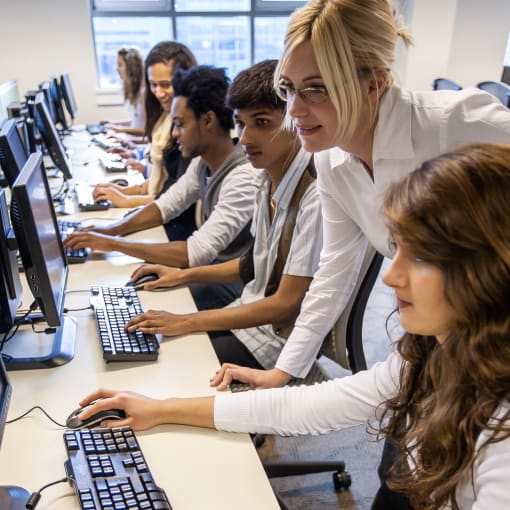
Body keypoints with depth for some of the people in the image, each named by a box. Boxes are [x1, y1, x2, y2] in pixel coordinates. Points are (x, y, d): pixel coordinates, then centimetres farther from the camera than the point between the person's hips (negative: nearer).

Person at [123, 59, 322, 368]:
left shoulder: (316, 196, -27)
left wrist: (187, 323, -22)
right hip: (253, 310, 8)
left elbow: (287, 304, -24)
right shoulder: (268, 180, 2)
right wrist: (184, 275, 8)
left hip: (282, 340, -8)